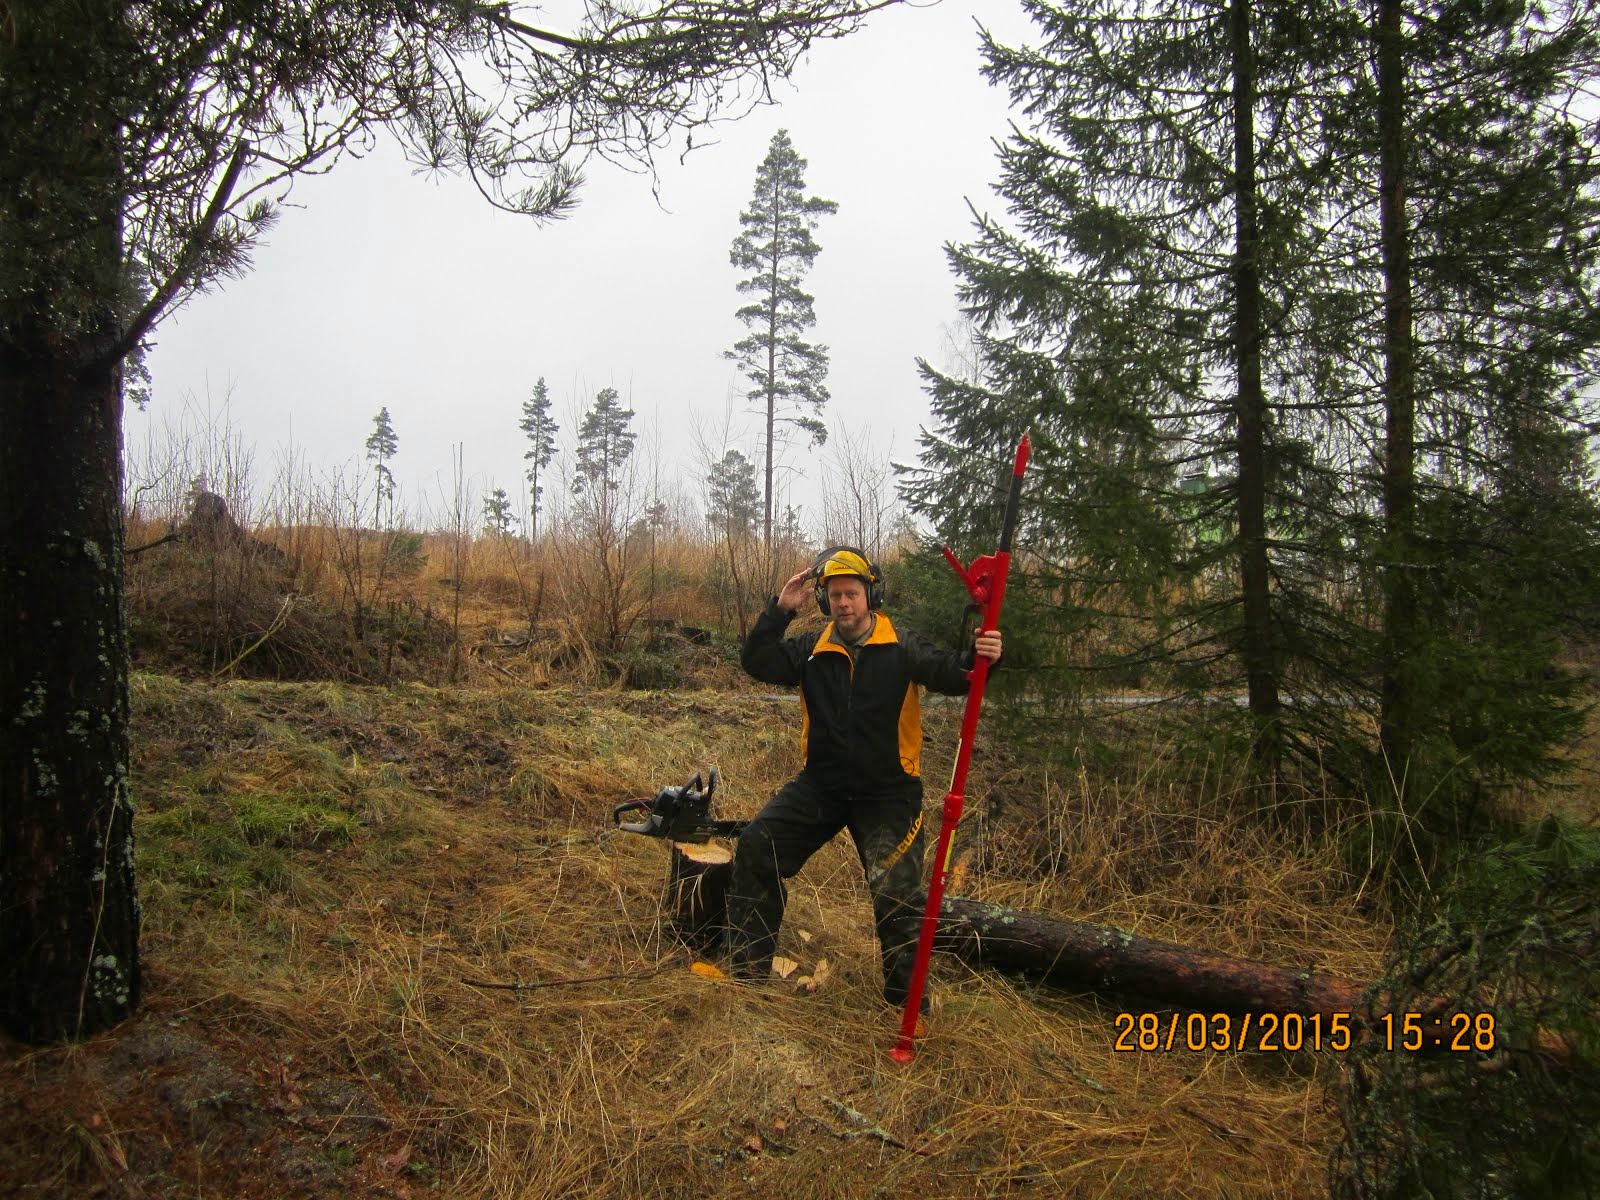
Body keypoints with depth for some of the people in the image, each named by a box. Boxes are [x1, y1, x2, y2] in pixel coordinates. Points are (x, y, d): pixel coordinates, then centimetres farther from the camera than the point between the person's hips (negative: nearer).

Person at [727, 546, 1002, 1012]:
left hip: (888, 793, -3)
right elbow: (757, 662, -7)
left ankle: (906, 1002, 15)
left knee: (897, 895, -7)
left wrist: (978, 658, -41)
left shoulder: (901, 648, -8)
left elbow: (951, 673, -20)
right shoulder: (813, 650, 1)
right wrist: (779, 610, -17)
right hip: (821, 785, 4)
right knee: (756, 848, -3)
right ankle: (746, 969, 11)